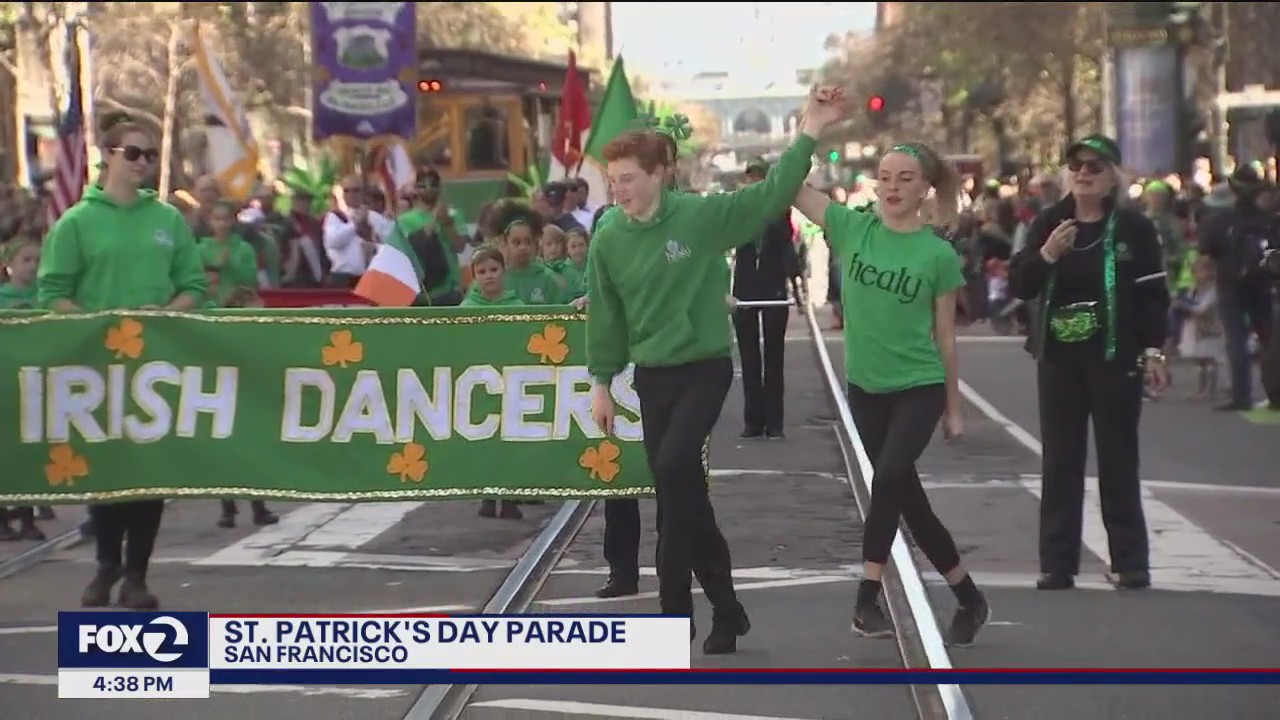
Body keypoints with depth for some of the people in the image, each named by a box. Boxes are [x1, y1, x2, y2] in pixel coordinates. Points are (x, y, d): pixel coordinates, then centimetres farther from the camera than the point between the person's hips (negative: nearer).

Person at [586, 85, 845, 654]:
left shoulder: (703, 216, -10)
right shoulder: (608, 238, -2)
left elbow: (771, 195, -12)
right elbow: (605, 315, 6)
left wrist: (811, 132, -18)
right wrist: (602, 381, 7)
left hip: (706, 368, -4)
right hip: (651, 376, 4)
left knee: (674, 466, -23)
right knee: (679, 493, 7)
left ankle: (676, 605, -11)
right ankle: (725, 607, 22)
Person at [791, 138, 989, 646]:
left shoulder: (938, 254, -7)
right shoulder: (852, 228, -2)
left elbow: (945, 337, 0)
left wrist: (954, 408, 4)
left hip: (919, 387, -3)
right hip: (865, 387, 3)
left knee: (889, 477, -24)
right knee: (909, 498, 9)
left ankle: (867, 600, -17)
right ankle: (969, 600, 24)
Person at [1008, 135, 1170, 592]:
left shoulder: (1133, 227, -4)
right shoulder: (1048, 223, 5)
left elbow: (1153, 295, -4)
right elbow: (1018, 286, 1)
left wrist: (1153, 352, -10)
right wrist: (1046, 254, -17)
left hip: (1114, 359, -3)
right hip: (1059, 358, 3)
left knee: (1118, 460, 3)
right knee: (1060, 462, 5)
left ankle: (1129, 562, 9)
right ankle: (1057, 563, 8)